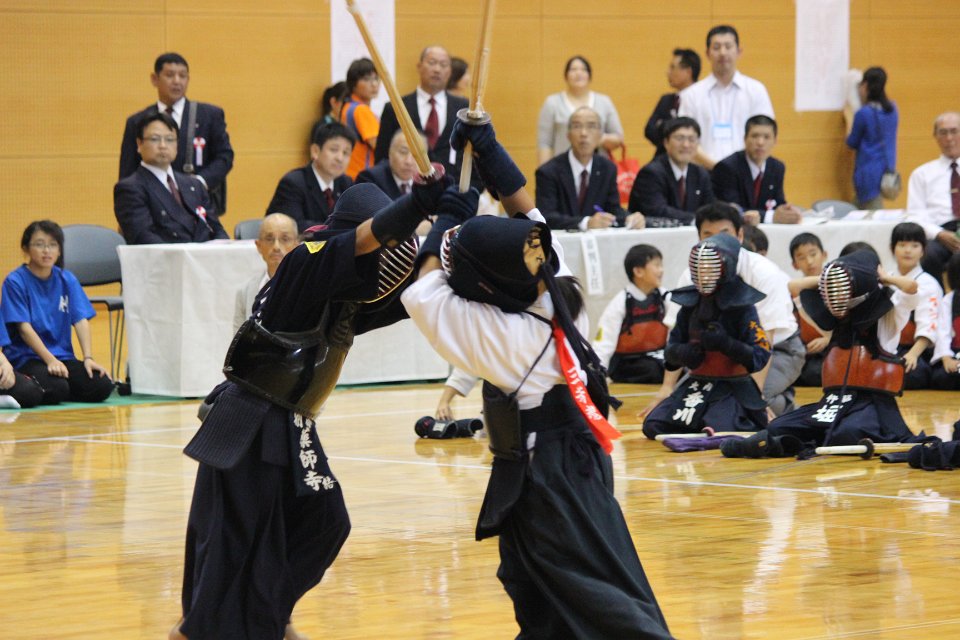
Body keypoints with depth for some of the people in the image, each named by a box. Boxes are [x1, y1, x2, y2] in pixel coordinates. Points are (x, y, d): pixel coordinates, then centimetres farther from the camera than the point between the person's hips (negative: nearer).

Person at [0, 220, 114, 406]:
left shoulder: (67, 280, 8)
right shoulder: (15, 281, -6)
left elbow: (81, 321, 0)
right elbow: (24, 328, -13)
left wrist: (88, 358, -15)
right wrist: (50, 361, -23)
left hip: (62, 356, 5)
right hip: (25, 358, -5)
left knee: (102, 387, -19)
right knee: (56, 389, -33)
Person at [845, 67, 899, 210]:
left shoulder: (864, 113, -15)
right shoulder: (892, 109, 5)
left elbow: (852, 143, -3)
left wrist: (848, 118, 11)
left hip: (869, 172, -7)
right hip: (888, 170, 7)